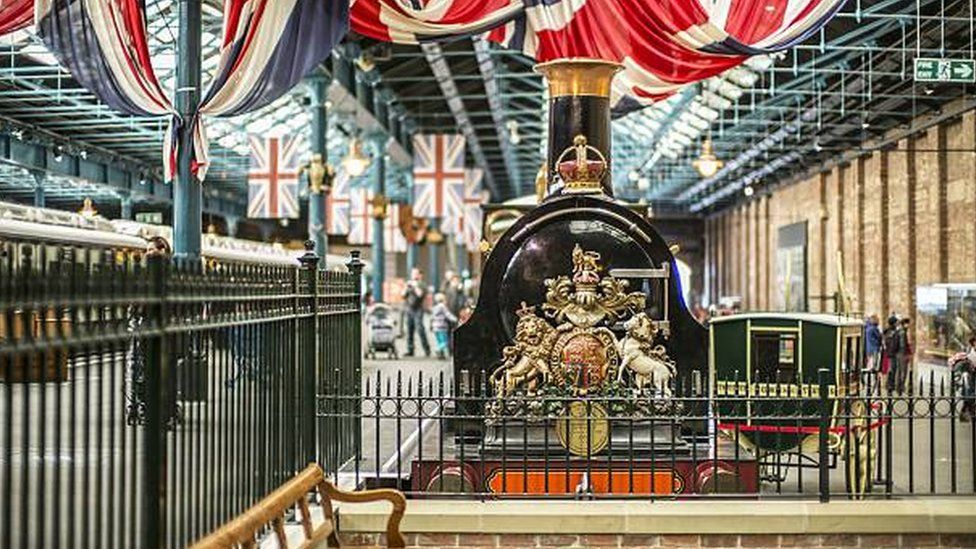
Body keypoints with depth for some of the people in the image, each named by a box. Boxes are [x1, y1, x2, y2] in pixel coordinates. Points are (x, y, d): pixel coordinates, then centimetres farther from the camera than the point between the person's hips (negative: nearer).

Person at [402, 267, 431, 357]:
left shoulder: (422, 285, 1)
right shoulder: (409, 285, 19)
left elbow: (420, 294, -16)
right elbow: (403, 295, 12)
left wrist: (415, 286, -11)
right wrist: (407, 287, 0)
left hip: (418, 310, -6)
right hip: (409, 309, 6)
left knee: (420, 329, -13)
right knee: (409, 331, 4)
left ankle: (427, 349, -7)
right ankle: (410, 350, 8)